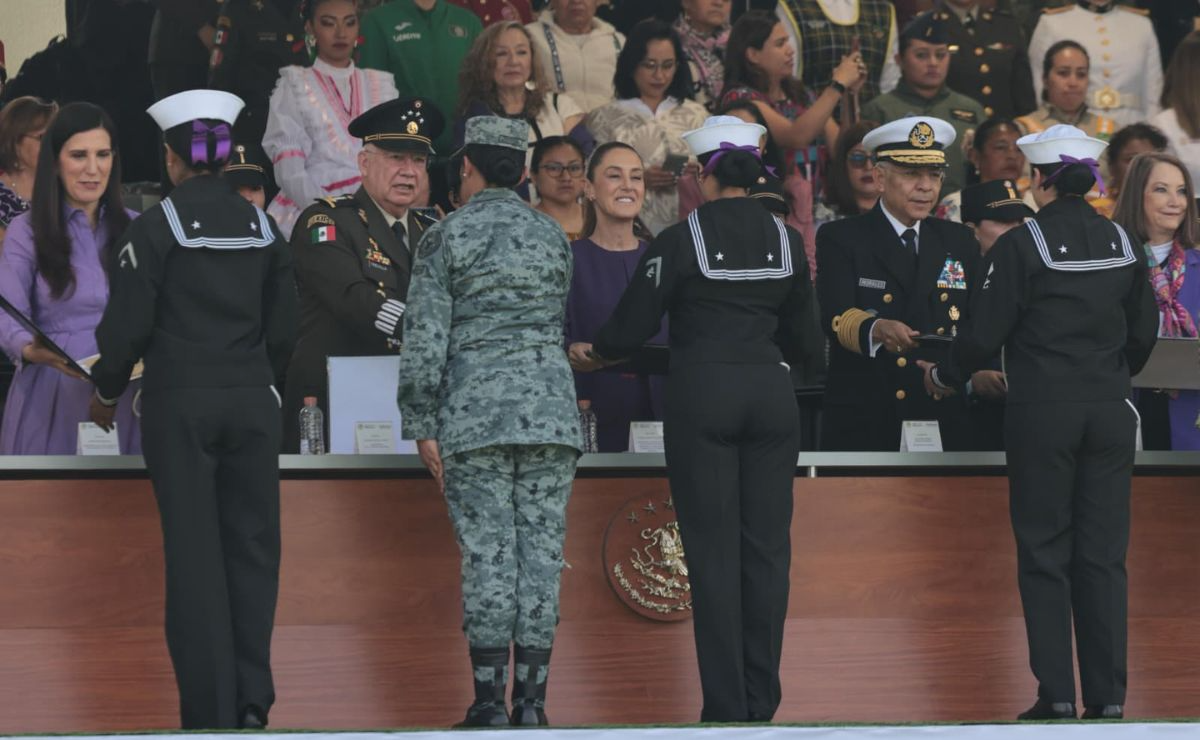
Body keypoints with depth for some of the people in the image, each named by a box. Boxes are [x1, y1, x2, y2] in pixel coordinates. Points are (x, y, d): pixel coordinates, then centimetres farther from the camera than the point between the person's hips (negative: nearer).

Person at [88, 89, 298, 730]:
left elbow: (127, 324, -6)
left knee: (193, 552, -1)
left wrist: (105, 391, 10)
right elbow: (283, 326, 12)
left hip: (178, 403, -3)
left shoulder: (157, 226, -6)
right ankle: (253, 698, 2)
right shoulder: (261, 226, 7)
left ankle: (210, 709, -3)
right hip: (251, 400, 3)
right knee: (252, 544, 7)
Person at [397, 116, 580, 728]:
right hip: (550, 404, 3)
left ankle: (490, 699, -6)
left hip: (474, 412, -3)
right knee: (542, 550, 2)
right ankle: (531, 698, 1)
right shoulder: (551, 236, 11)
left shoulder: (446, 237, -1)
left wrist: (422, 424, -1)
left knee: (486, 551, -4)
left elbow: (425, 337, -4)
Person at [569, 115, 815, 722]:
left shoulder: (680, 240, -7)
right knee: (767, 546, 6)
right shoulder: (785, 239, 6)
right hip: (770, 393, 4)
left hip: (701, 394, -4)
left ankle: (726, 706, -3)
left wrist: (592, 355, 18)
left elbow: (632, 327, -3)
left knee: (713, 551, -2)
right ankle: (762, 702, 6)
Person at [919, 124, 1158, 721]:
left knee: (1045, 553, 2)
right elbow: (1143, 331, 13)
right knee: (1103, 553, 6)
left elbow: (985, 333, -7)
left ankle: (1057, 695, -1)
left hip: (1042, 411, -4)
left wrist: (943, 377, 11)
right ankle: (1107, 696, 4)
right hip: (1110, 413, 4)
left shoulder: (1022, 245, -9)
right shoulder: (1122, 244, 6)